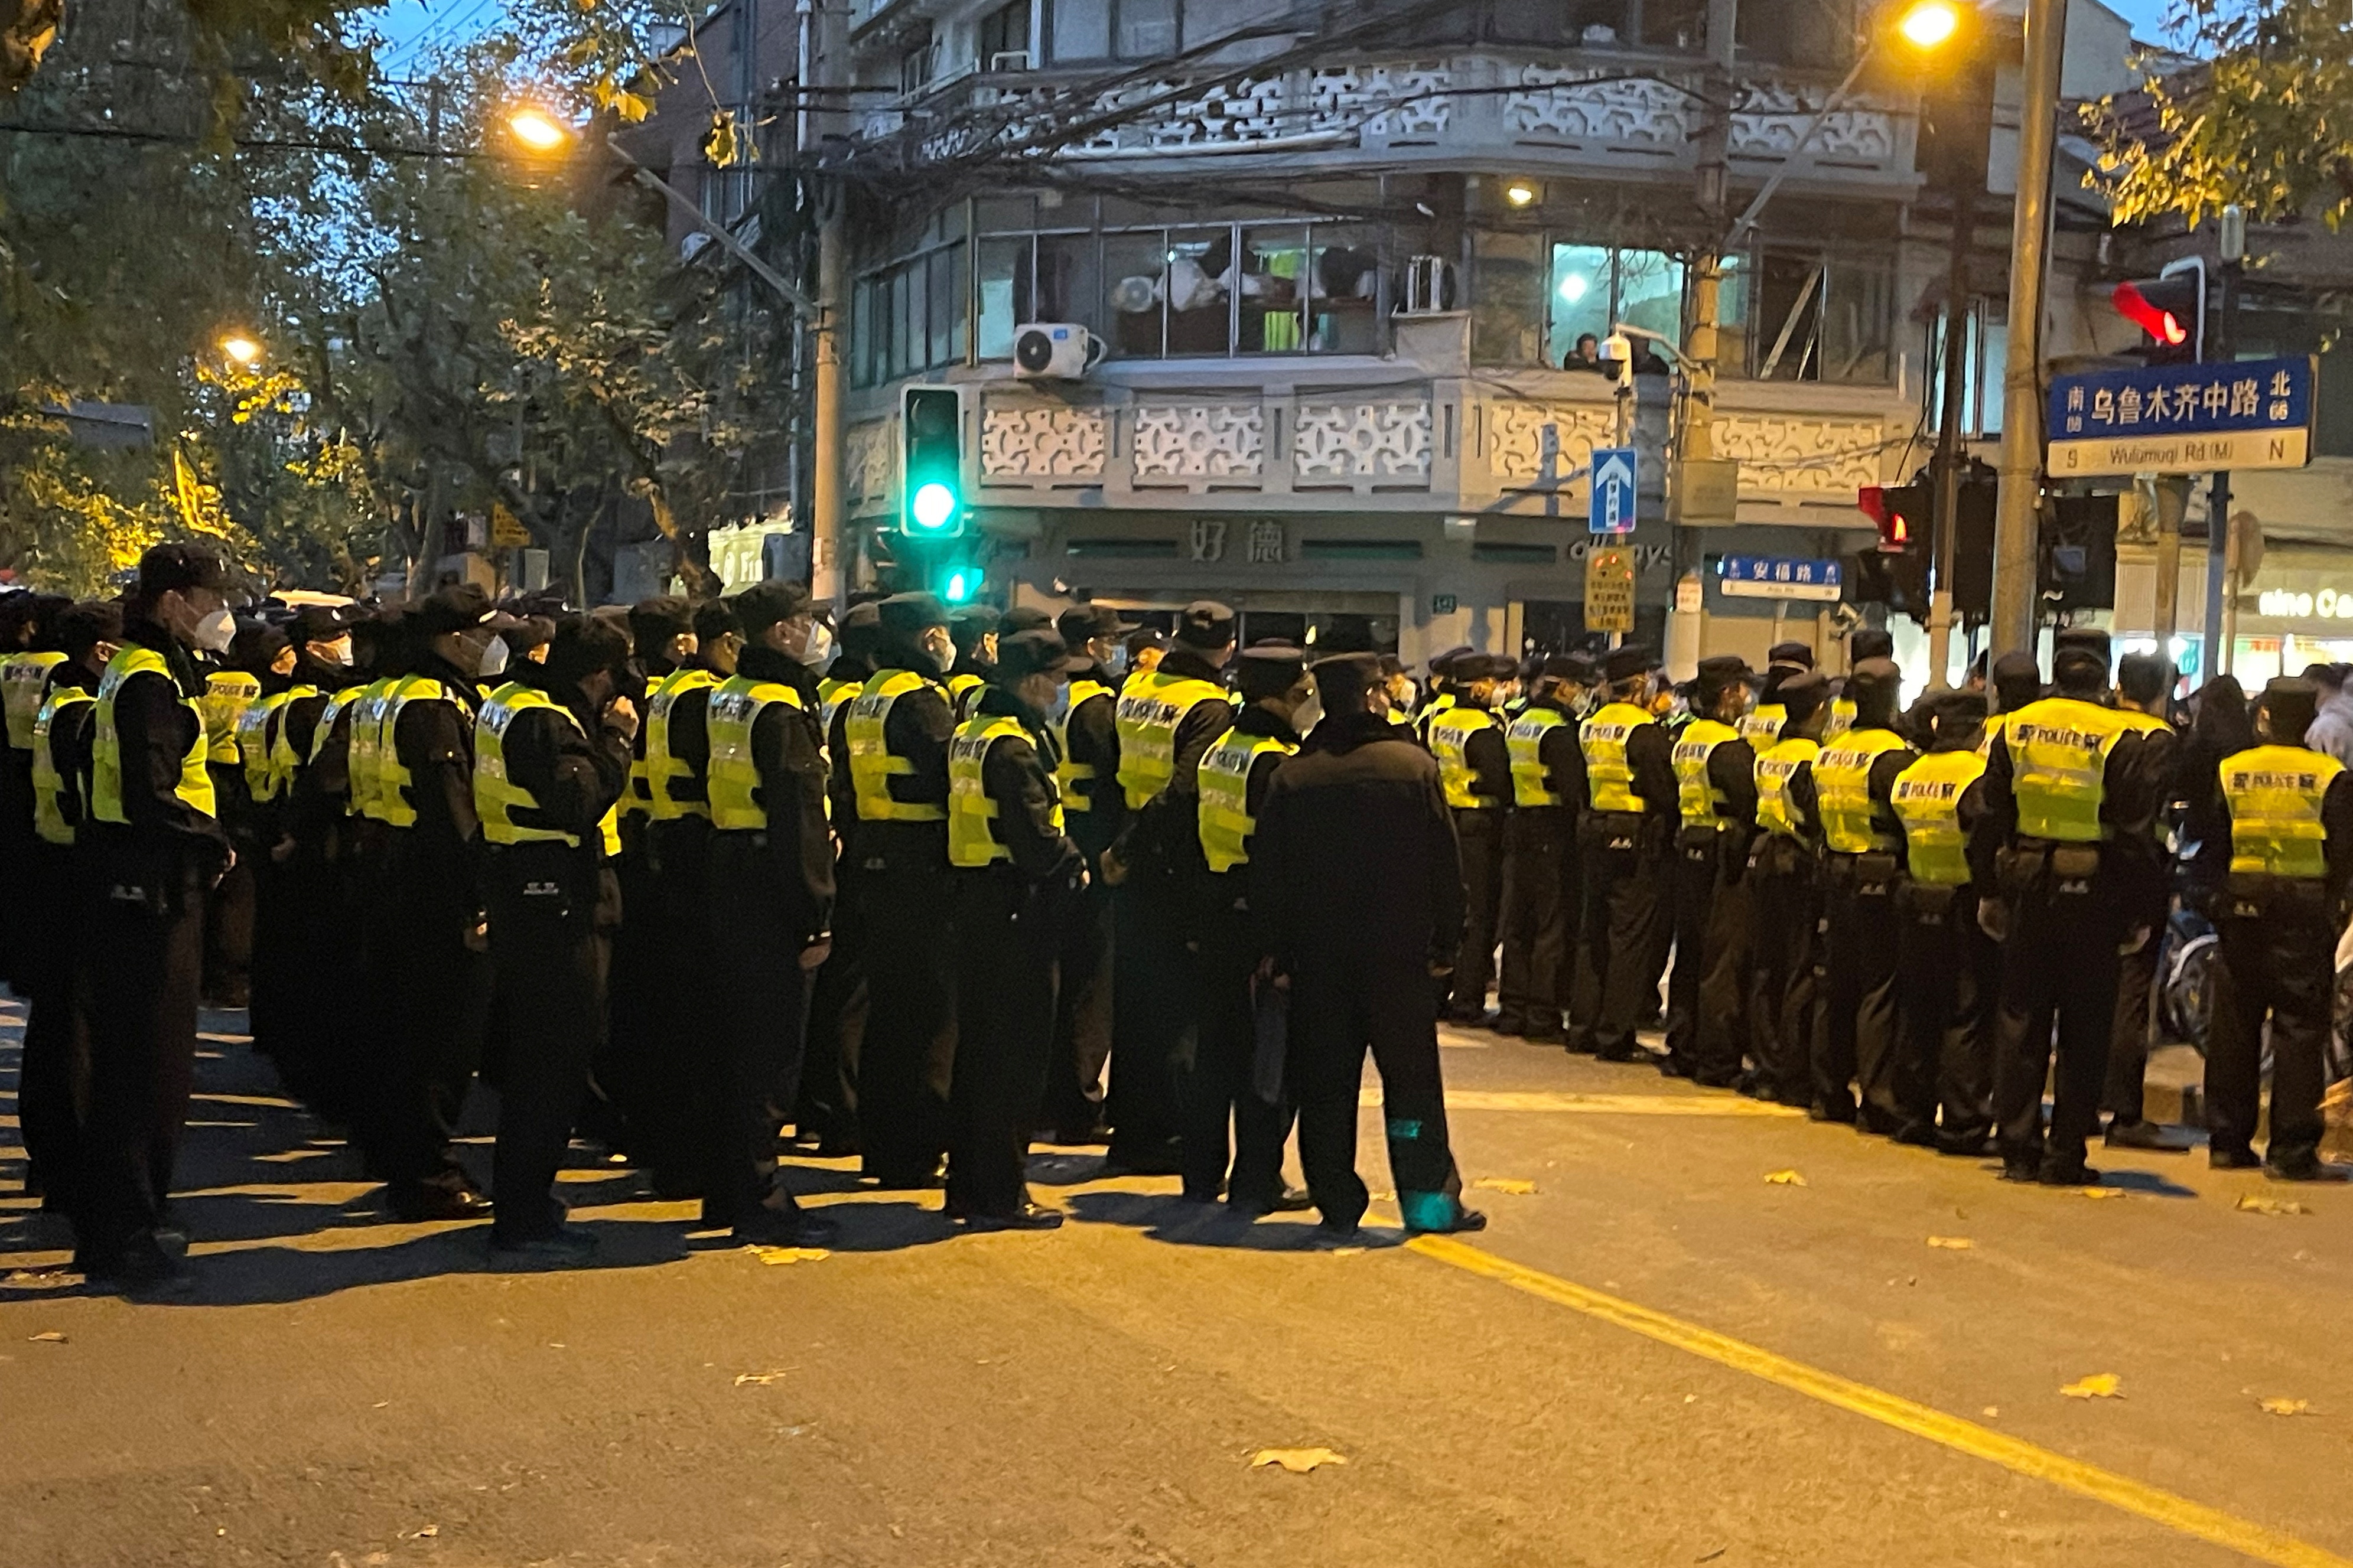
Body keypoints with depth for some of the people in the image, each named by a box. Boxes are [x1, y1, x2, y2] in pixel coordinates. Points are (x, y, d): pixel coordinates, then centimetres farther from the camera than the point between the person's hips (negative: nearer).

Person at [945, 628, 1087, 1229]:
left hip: (974, 902, 10)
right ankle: (999, 1195, 1)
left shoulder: (969, 734, 12)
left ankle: (967, 1187, 22)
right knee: (1016, 1052, -3)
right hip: (1017, 909, -10)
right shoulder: (1014, 746, -17)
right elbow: (1036, 840, -23)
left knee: (976, 1045, 15)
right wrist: (1075, 864, -5)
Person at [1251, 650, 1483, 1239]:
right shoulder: (1414, 765, -4)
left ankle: (1338, 1206, 8)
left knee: (1325, 1082, 7)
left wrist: (1278, 954, 6)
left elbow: (1269, 875, 0)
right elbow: (1445, 865, -2)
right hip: (1399, 948, -1)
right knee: (1411, 1077, 6)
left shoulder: (1293, 777, -1)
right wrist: (1446, 943, 5)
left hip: (1318, 953, 1)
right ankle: (1430, 1200, 7)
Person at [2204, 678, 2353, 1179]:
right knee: (2299, 1028, 0)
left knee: (2234, 1025, 10)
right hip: (2306, 908, -3)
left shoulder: (2228, 772, 1)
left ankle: (2227, 1140, 14)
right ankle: (2291, 1151, -2)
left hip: (2243, 908, 3)